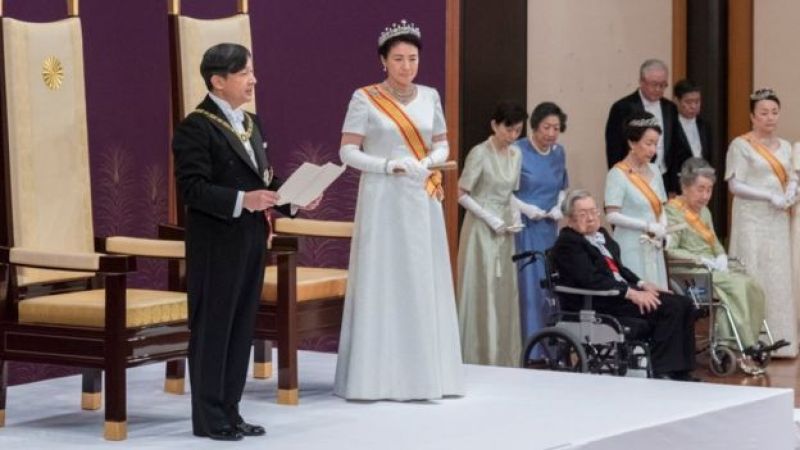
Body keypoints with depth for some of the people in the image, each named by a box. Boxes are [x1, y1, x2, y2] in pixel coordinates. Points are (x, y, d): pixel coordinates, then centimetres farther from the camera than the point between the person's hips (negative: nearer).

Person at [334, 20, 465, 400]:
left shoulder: (429, 97, 9)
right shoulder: (365, 99, -4)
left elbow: (442, 144, 14)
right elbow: (348, 152, -7)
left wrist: (428, 162, -7)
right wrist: (391, 165, -18)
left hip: (422, 201, 4)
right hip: (383, 201, -4)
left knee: (425, 282, 4)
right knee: (382, 281, -4)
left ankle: (424, 373, 9)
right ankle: (379, 376, -1)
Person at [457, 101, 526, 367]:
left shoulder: (516, 154, 8)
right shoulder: (480, 154, -11)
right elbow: (462, 195, -10)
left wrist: (515, 217, -1)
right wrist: (491, 220, -14)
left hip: (504, 232, 6)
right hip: (481, 228, -6)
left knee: (505, 292, 6)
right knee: (482, 292, -5)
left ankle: (503, 358, 11)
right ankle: (480, 358, 1)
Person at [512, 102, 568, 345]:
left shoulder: (559, 153, 10)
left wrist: (559, 207, 3)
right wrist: (525, 208, -16)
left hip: (549, 228, 5)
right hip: (523, 227, -5)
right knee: (527, 286, -7)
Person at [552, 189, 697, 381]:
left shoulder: (602, 234, 19)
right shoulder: (567, 243, -9)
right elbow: (592, 279, -19)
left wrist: (641, 285, 4)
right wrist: (631, 293, -22)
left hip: (623, 292, 9)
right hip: (595, 304, -9)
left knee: (683, 305, -8)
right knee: (670, 307, -23)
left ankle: (680, 371, -10)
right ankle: (660, 370, -17)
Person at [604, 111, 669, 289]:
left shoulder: (653, 170, 13)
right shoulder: (617, 174, -8)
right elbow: (612, 216, -14)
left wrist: (663, 228, -2)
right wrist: (648, 226, -15)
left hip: (654, 249, 6)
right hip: (631, 249, -6)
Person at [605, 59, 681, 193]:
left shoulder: (670, 109, 11)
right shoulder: (622, 108, -5)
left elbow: (674, 151, 16)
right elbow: (614, 152, -5)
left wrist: (673, 188, 11)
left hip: (663, 182, 5)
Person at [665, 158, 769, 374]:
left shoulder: (704, 211, 22)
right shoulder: (673, 212, -6)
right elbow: (670, 250, -15)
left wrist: (721, 258, 2)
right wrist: (702, 260, -19)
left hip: (714, 268, 8)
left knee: (753, 287, -18)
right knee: (737, 287, -28)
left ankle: (749, 345, -20)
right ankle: (739, 350, -26)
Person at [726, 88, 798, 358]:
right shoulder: (741, 145, -5)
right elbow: (734, 185, -10)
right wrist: (770, 196, -16)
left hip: (778, 221, 6)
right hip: (752, 220, -6)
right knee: (753, 277, -6)